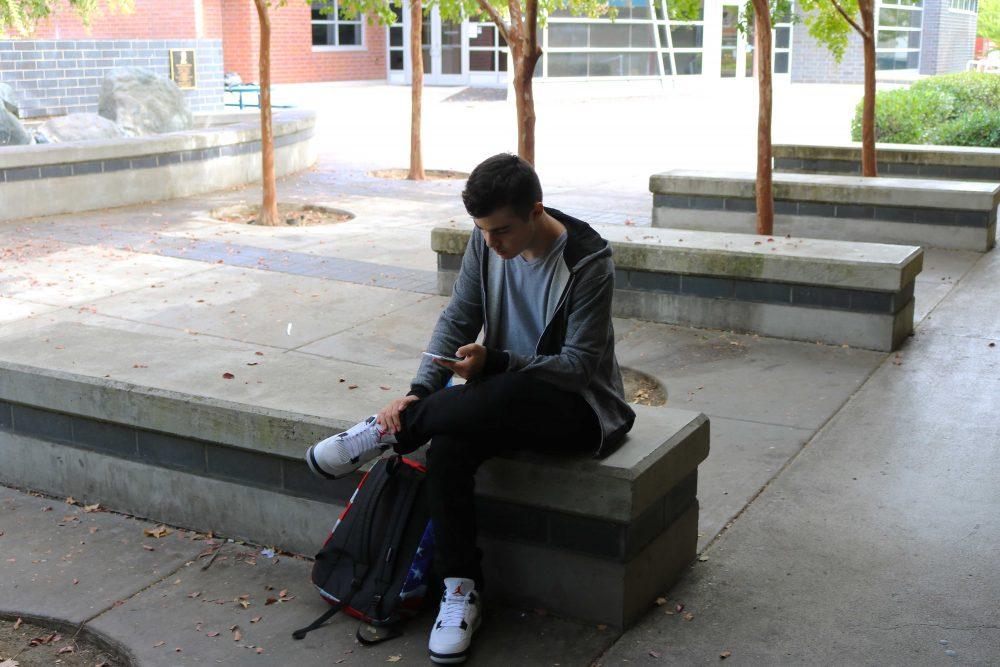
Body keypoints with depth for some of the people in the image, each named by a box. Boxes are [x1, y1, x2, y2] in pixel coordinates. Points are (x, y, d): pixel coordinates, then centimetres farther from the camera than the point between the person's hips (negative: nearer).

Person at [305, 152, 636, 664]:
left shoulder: (588, 264, -20)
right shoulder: (487, 242, -3)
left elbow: (579, 364, -20)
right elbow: (457, 319, 0)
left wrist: (494, 362, -30)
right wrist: (420, 392, -14)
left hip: (578, 407, -5)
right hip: (507, 398, 5)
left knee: (505, 395, -39)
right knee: (447, 444, -27)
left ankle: (390, 430, -16)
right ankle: (461, 591, -15)